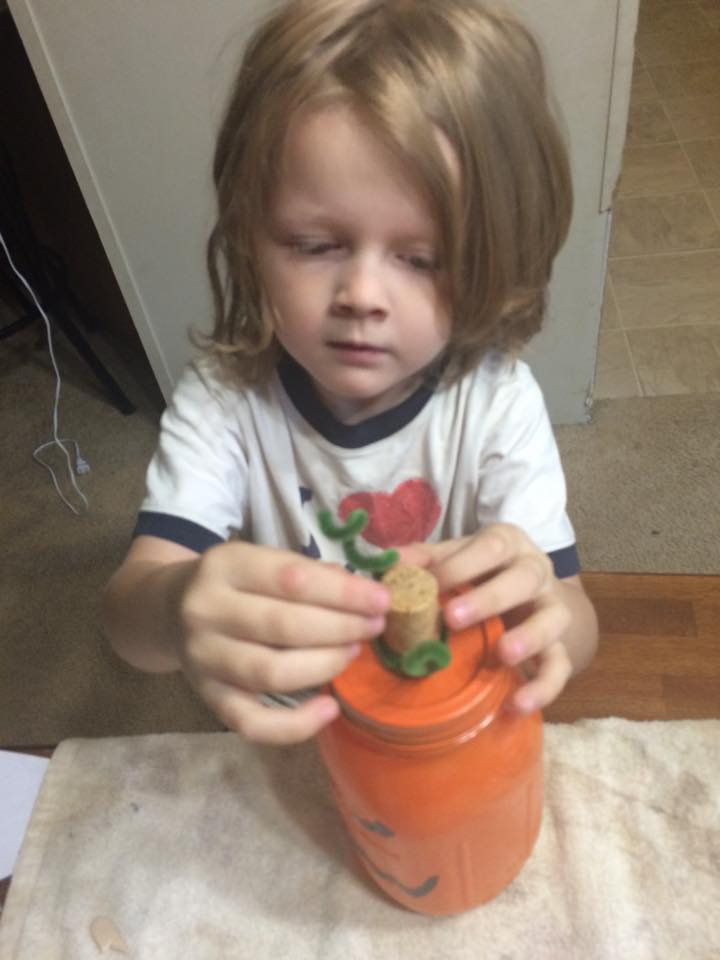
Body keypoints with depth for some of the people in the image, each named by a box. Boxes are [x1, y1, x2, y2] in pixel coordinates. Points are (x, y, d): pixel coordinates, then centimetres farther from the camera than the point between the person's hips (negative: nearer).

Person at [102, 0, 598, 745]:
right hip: (290, 734, 1)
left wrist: (538, 615, -42)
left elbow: (574, 627, -19)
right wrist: (176, 612, -48)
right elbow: (126, 609, -25)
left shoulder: (496, 402, -19)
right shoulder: (222, 400, -18)